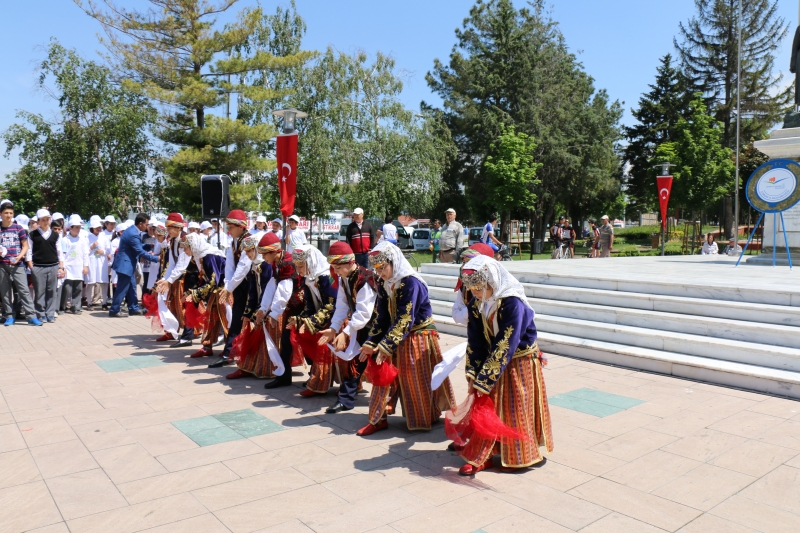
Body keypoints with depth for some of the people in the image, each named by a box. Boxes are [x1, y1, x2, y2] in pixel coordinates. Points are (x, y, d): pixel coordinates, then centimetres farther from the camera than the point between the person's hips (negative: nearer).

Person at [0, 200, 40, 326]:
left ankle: (31, 316, -6)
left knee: (24, 290, -5)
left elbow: (25, 246, 4)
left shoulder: (19, 228, 2)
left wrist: (19, 257, -12)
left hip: (17, 264, -2)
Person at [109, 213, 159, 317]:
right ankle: (113, 310, 7)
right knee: (122, 289, -2)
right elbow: (140, 252, -23)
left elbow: (138, 247, 18)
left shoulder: (132, 230, 7)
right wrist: (156, 258, -18)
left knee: (131, 287, 16)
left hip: (128, 263, 11)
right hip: (125, 264, -11)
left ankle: (133, 308, 25)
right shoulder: (133, 234, -25)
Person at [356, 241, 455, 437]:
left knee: (418, 382, 4)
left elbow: (405, 320, -27)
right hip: (397, 337, 7)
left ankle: (425, 420, 24)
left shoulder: (411, 282, -24)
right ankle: (378, 418, 10)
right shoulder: (383, 284, -1)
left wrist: (385, 346, -28)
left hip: (418, 338, -6)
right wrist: (371, 343, -7)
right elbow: (382, 317, 2)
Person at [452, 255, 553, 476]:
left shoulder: (512, 304, -29)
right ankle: (482, 456, 15)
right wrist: (473, 373, -14)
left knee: (517, 412, 7)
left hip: (519, 364, -6)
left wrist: (483, 380, -27)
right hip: (494, 360, 6)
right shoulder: (477, 303, -8)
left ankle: (521, 456, 27)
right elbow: (475, 341, -5)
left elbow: (504, 347, -29)